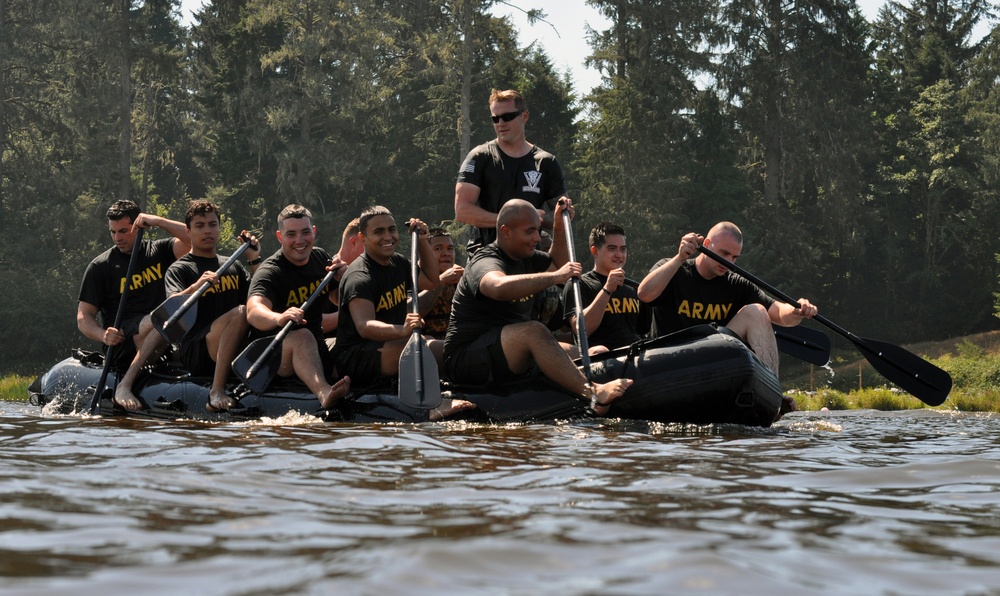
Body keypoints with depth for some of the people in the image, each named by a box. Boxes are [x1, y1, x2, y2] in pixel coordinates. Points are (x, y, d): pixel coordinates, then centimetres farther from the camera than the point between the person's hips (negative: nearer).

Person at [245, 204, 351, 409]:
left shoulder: (321, 258, 7)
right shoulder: (270, 272, -14)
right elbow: (253, 311, -34)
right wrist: (278, 318, -57)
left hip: (316, 350, 8)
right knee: (301, 336, -39)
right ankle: (324, 393, -64)